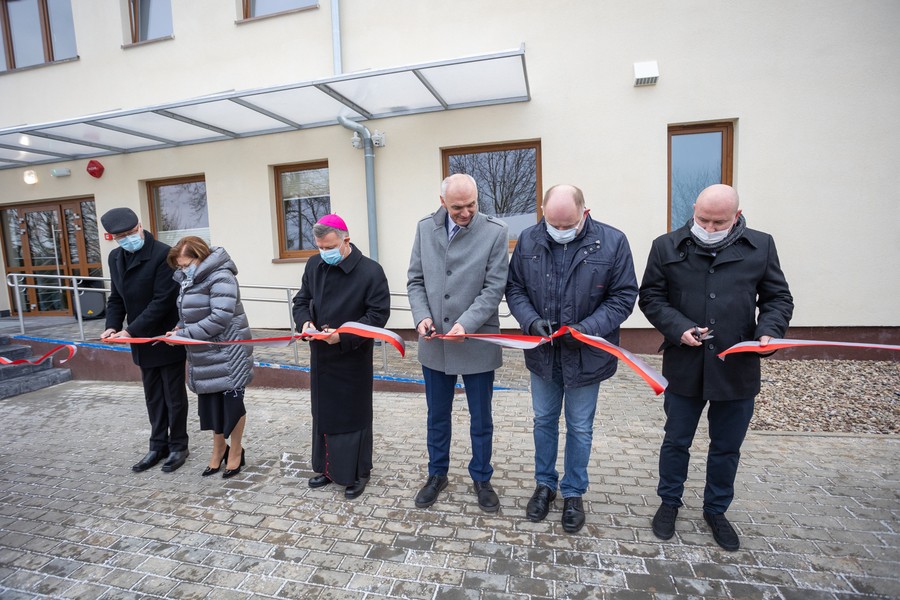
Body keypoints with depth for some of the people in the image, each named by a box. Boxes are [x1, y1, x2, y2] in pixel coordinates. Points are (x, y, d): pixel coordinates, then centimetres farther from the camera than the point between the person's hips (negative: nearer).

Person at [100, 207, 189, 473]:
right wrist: (113, 326, -5)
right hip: (143, 341, 7)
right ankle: (158, 445, 31)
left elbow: (163, 301, -21)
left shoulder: (163, 254, -18)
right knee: (153, 397, 17)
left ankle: (178, 446, 23)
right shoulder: (115, 258, 6)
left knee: (174, 396, 7)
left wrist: (131, 331, -20)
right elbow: (117, 298, 12)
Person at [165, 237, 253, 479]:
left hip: (226, 354, -8)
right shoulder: (191, 280, 10)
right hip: (206, 355, 8)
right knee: (211, 401, 16)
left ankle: (236, 451, 22)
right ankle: (219, 448, 34)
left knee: (230, 401, 4)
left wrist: (184, 335, -21)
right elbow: (190, 314, 17)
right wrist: (180, 328, -3)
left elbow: (220, 318, -25)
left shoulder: (220, 277, -18)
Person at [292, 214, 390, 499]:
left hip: (353, 358, -5)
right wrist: (306, 322, -10)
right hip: (320, 356, 6)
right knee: (323, 412, 17)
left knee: (353, 416, 6)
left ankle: (358, 473, 24)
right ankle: (327, 468, 36)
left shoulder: (370, 271, -15)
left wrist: (343, 336, -25)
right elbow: (301, 301, 13)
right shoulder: (314, 265, 3)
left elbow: (378, 315, -15)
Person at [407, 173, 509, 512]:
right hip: (434, 343, 3)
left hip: (477, 343, -2)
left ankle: (481, 478, 36)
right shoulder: (425, 228, 2)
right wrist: (422, 316, -11)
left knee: (481, 419, 14)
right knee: (437, 416, 19)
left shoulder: (495, 232, -8)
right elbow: (415, 280, 5)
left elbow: (494, 287, -11)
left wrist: (466, 324, -23)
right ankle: (437, 474, 40)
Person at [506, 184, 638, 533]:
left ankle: (574, 493, 35)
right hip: (543, 353, 3)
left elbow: (624, 295, -8)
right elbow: (514, 289, 0)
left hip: (585, 355, -2)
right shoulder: (529, 240, -5)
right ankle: (544, 484, 39)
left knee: (580, 428, 14)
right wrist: (531, 321, -18)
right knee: (544, 421, 18)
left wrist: (587, 328, -21)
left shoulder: (612, 242, -12)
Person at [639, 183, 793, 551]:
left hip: (738, 369, 2)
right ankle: (669, 503, 37)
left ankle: (716, 510, 40)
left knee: (727, 447, 17)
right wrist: (678, 328, -16)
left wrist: (769, 331, -12)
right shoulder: (667, 247, -2)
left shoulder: (761, 246, 2)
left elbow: (778, 297, 7)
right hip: (684, 367, -1)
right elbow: (650, 297, -1)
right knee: (676, 441, 15)